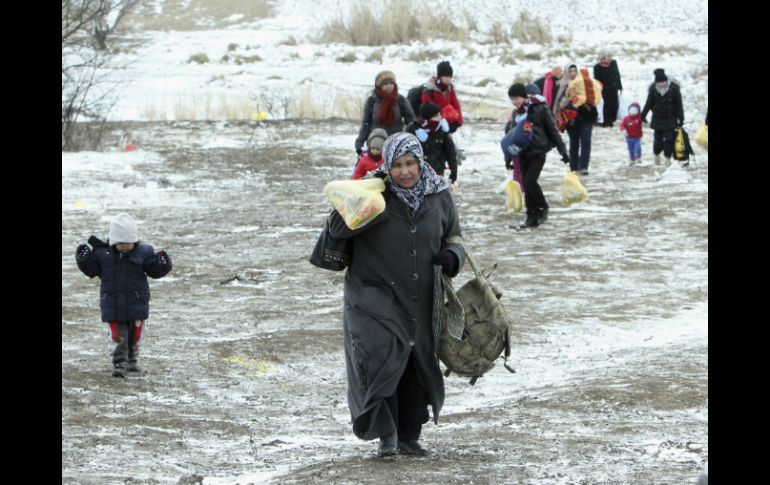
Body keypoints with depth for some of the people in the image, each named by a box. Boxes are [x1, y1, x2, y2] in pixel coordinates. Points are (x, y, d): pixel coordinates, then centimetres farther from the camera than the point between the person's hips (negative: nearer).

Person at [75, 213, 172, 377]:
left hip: (136, 301, 1)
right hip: (112, 301, -1)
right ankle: (119, 364, 0)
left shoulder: (143, 252, -6)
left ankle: (131, 360, 31)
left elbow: (154, 270, -2)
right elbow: (92, 271, 3)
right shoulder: (102, 253, -4)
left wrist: (162, 264, -23)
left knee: (134, 334, 12)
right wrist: (84, 260, -14)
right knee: (117, 335, -4)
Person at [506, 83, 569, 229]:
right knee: (527, 184, 4)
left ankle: (543, 209, 1)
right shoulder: (517, 113, 11)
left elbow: (552, 130, -5)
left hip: (538, 152, -6)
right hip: (523, 153, 6)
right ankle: (532, 217, 11)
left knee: (530, 181, -18)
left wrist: (562, 150, -6)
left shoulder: (540, 109, -7)